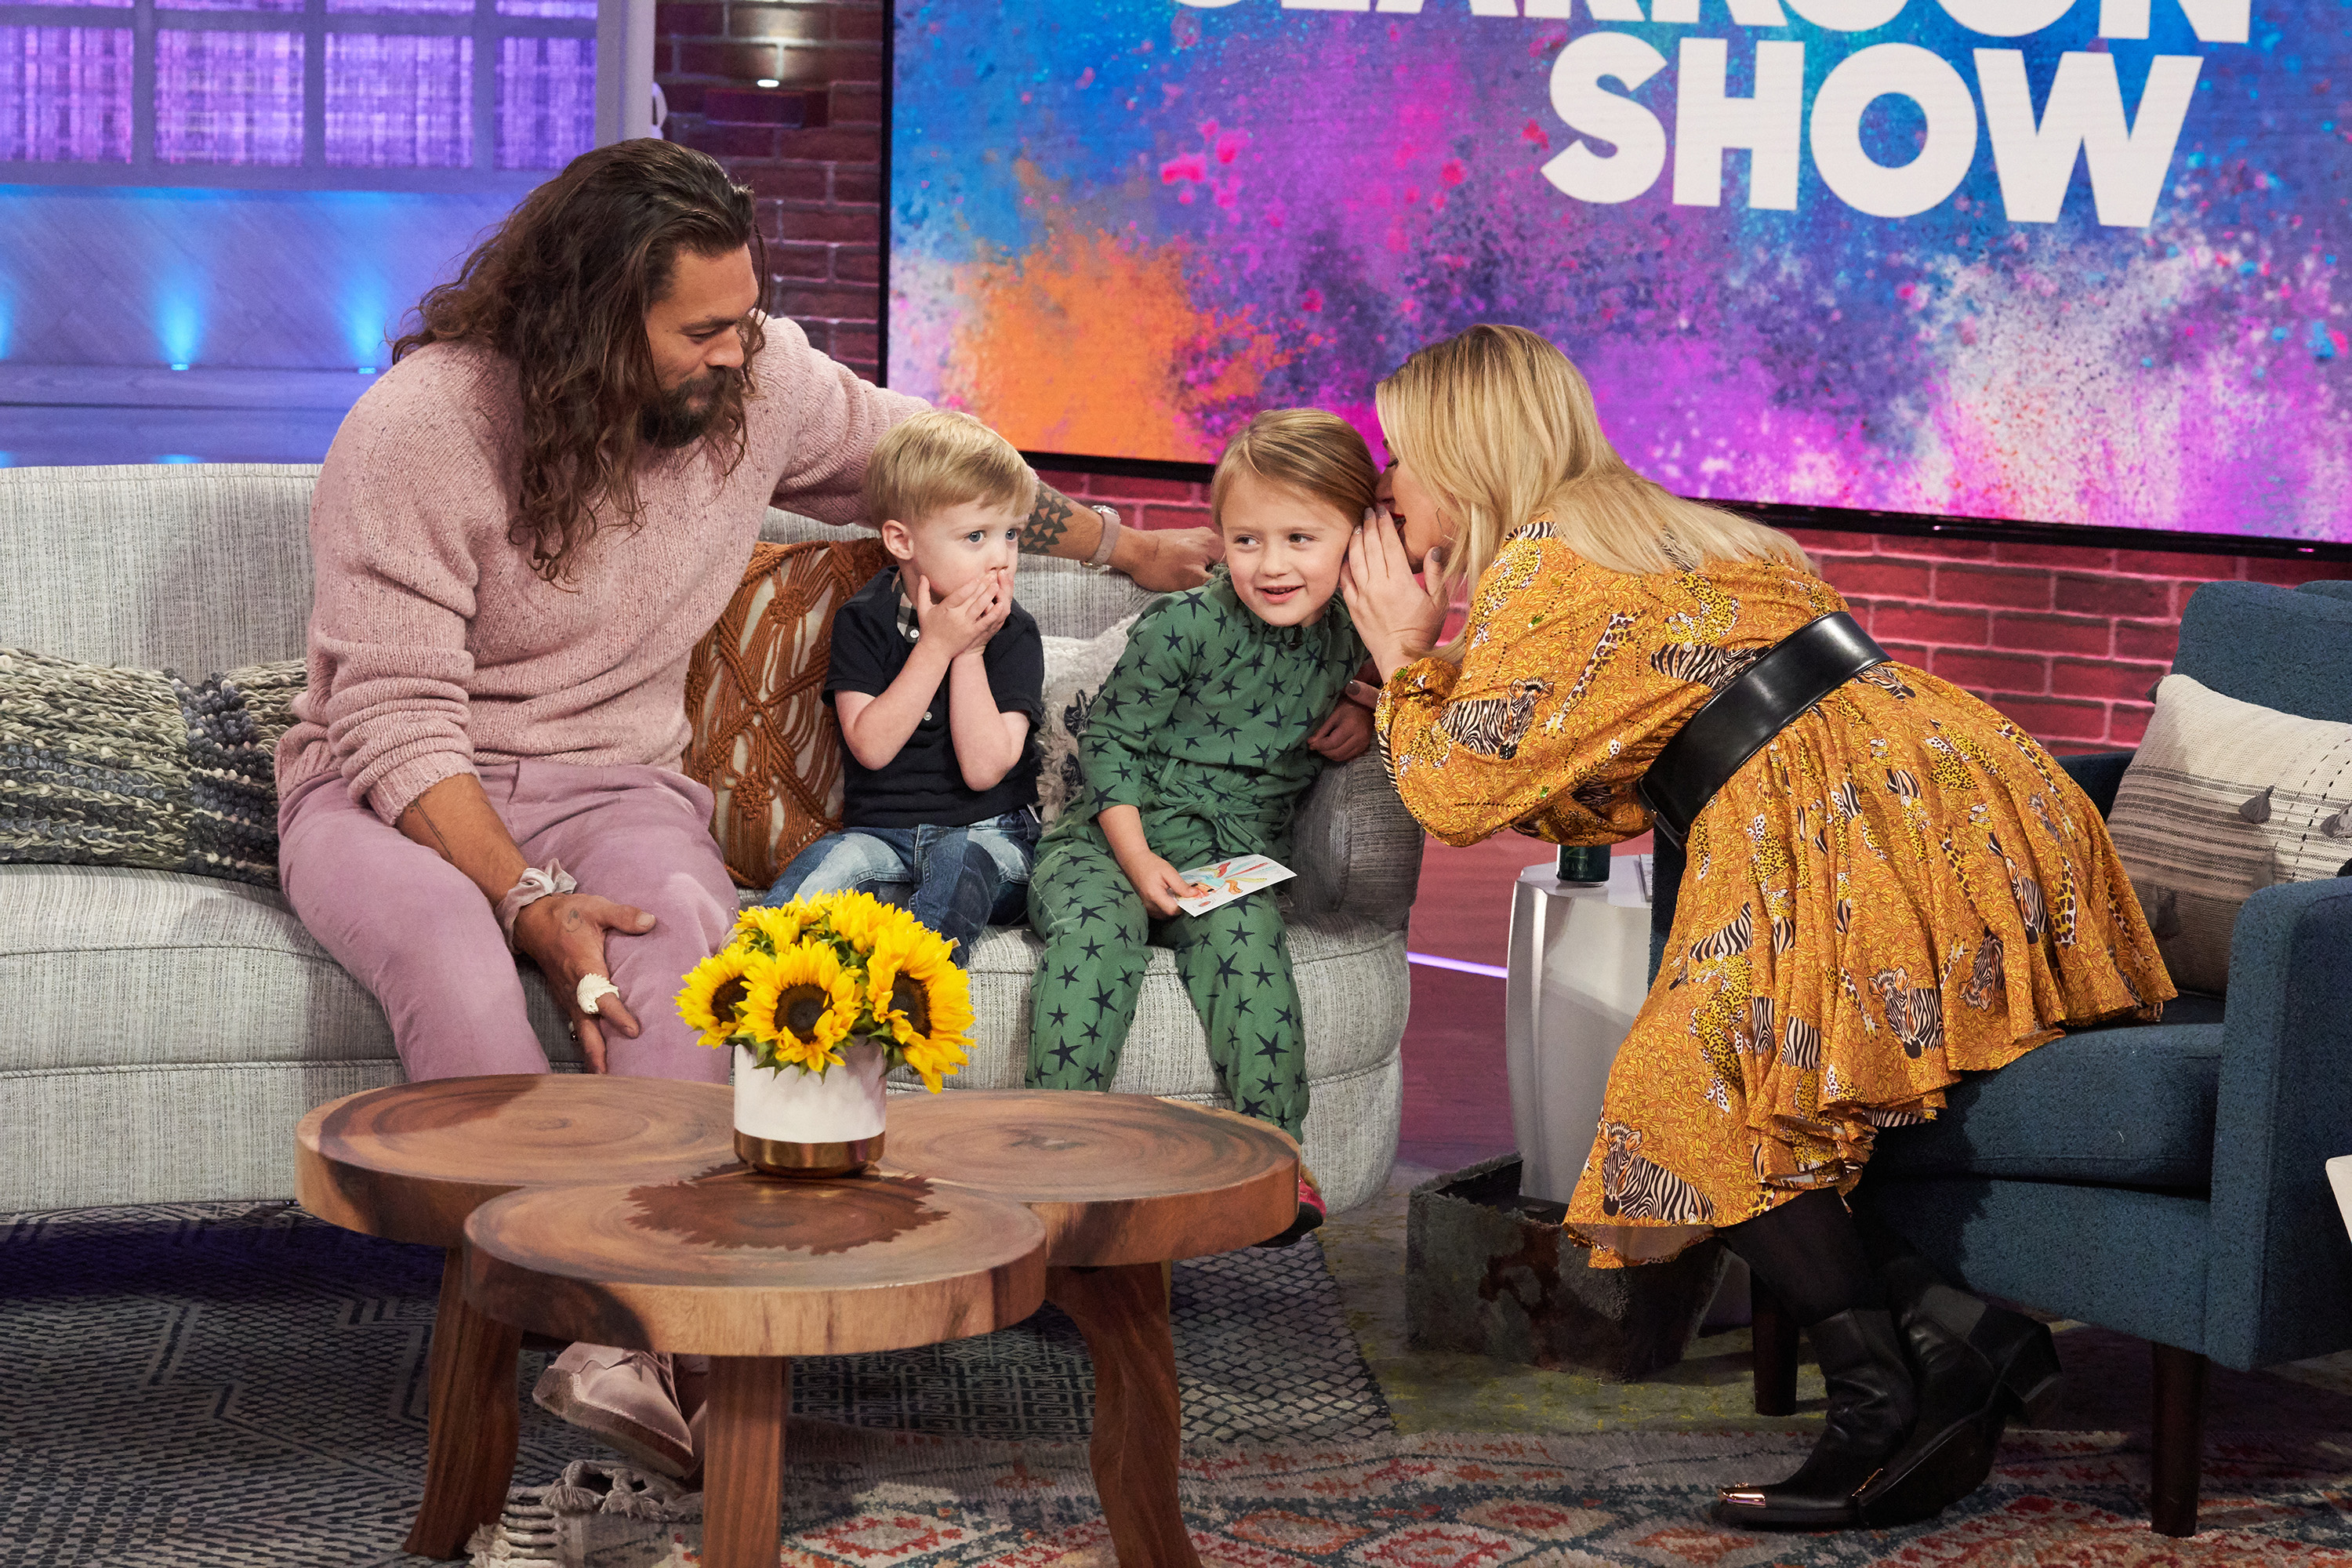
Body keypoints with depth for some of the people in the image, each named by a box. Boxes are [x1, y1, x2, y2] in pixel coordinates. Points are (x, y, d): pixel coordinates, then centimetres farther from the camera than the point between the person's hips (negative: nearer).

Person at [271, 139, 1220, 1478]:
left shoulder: (760, 377, -2)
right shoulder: (414, 433, -17)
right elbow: (397, 723, -19)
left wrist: (1123, 545, 29)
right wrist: (533, 901, -33)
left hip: (610, 780, 3)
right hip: (394, 793, -3)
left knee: (680, 920, -34)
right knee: (441, 931, -40)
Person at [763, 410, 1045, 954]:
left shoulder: (1013, 634, -1)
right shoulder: (863, 621, 2)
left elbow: (984, 768, -12)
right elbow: (871, 746, -12)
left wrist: (970, 651, -13)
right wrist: (937, 645, -15)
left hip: (988, 833, -2)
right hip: (881, 832, 2)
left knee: (960, 863, -36)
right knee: (824, 866, -30)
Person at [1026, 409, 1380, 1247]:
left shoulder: (1351, 636, 2)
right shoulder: (1185, 627, -11)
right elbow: (1111, 740, -5)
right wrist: (1138, 859, -15)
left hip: (1235, 854, 2)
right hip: (1115, 836, -2)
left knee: (1244, 938, -29)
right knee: (1095, 929, -32)